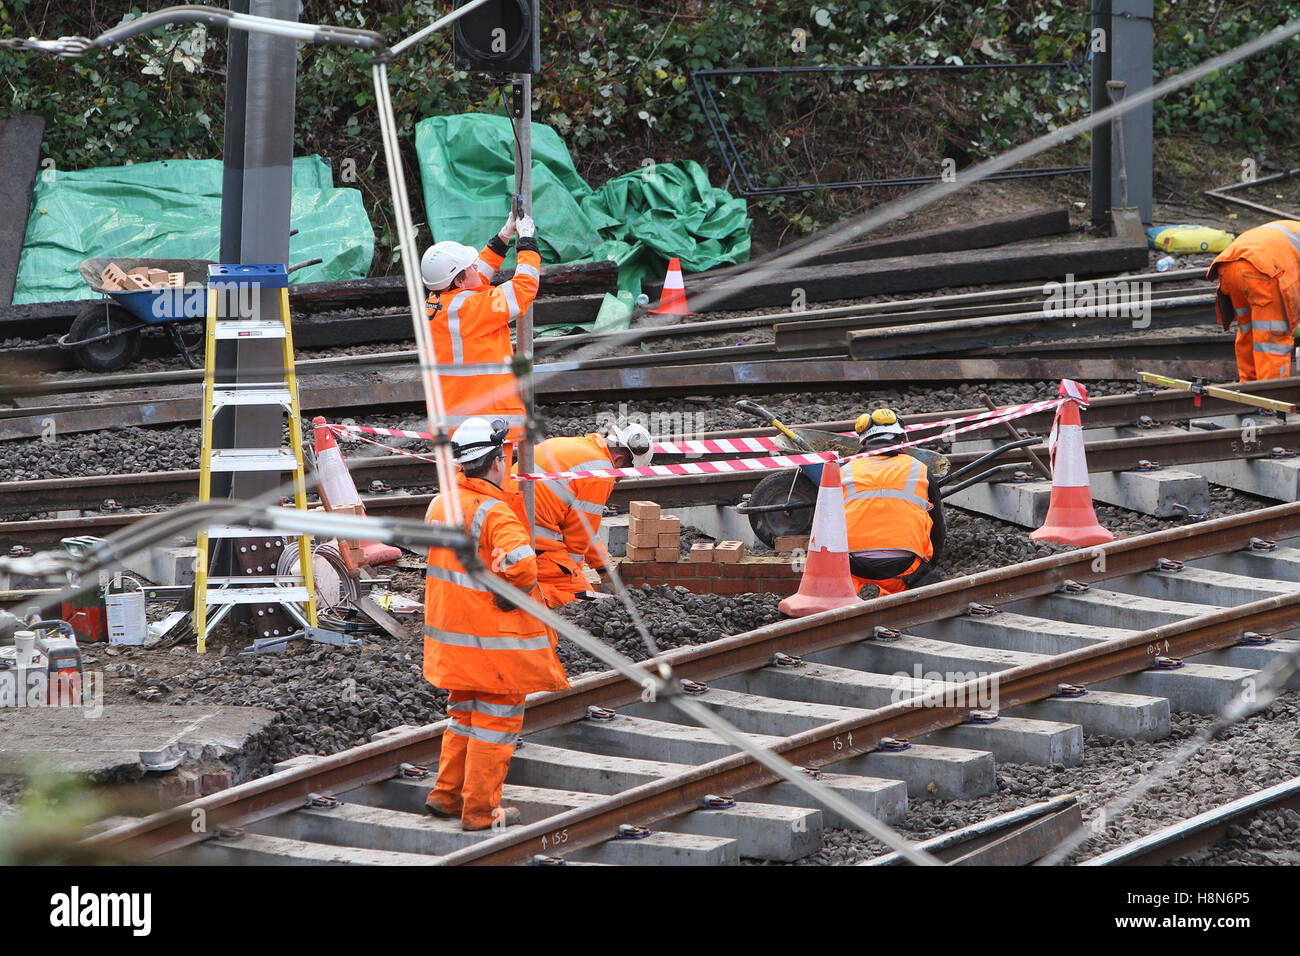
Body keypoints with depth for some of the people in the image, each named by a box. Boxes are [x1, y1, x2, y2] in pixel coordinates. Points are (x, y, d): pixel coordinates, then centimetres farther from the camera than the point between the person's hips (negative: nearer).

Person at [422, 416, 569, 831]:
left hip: (451, 633, 8)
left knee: (464, 711, 23)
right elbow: (521, 564, -33)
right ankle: (481, 810, 9)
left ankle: (447, 794, 27)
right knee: (497, 718, 4)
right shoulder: (495, 512, -21)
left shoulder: (440, 503, 5)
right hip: (494, 638, -8)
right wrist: (516, 592, -12)